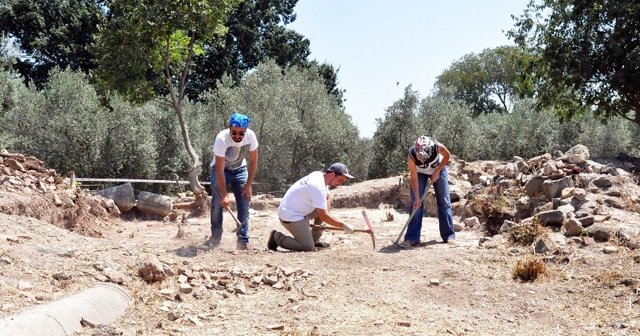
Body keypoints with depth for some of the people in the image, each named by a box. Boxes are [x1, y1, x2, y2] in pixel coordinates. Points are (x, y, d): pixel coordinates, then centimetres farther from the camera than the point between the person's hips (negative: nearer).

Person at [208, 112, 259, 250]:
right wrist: (224, 195, -35)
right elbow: (220, 170, -32)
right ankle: (215, 238, 7)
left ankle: (243, 240, -2)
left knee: (244, 204, -6)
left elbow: (253, 161, -12)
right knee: (217, 203, -7)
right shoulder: (221, 139, -35)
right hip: (220, 168, -2)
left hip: (239, 169, 2)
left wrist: (248, 185, -15)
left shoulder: (250, 136, -26)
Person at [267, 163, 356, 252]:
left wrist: (326, 215, 0)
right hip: (291, 216, -10)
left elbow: (327, 199, 18)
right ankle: (277, 237, 2)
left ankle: (315, 241, 16)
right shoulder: (318, 186, -25)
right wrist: (344, 225, -19)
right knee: (309, 248, -13)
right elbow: (323, 216, -26)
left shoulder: (320, 176, 5)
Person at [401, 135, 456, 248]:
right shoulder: (411, 156, -37)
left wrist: (437, 171, -20)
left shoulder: (437, 147, -37)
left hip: (438, 170, 1)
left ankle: (449, 234, 11)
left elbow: (447, 156, -13)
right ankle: (412, 238, -7)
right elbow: (414, 178, -27)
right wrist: (417, 198, -26)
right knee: (416, 203, -9)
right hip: (419, 172, -1)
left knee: (444, 201, 1)